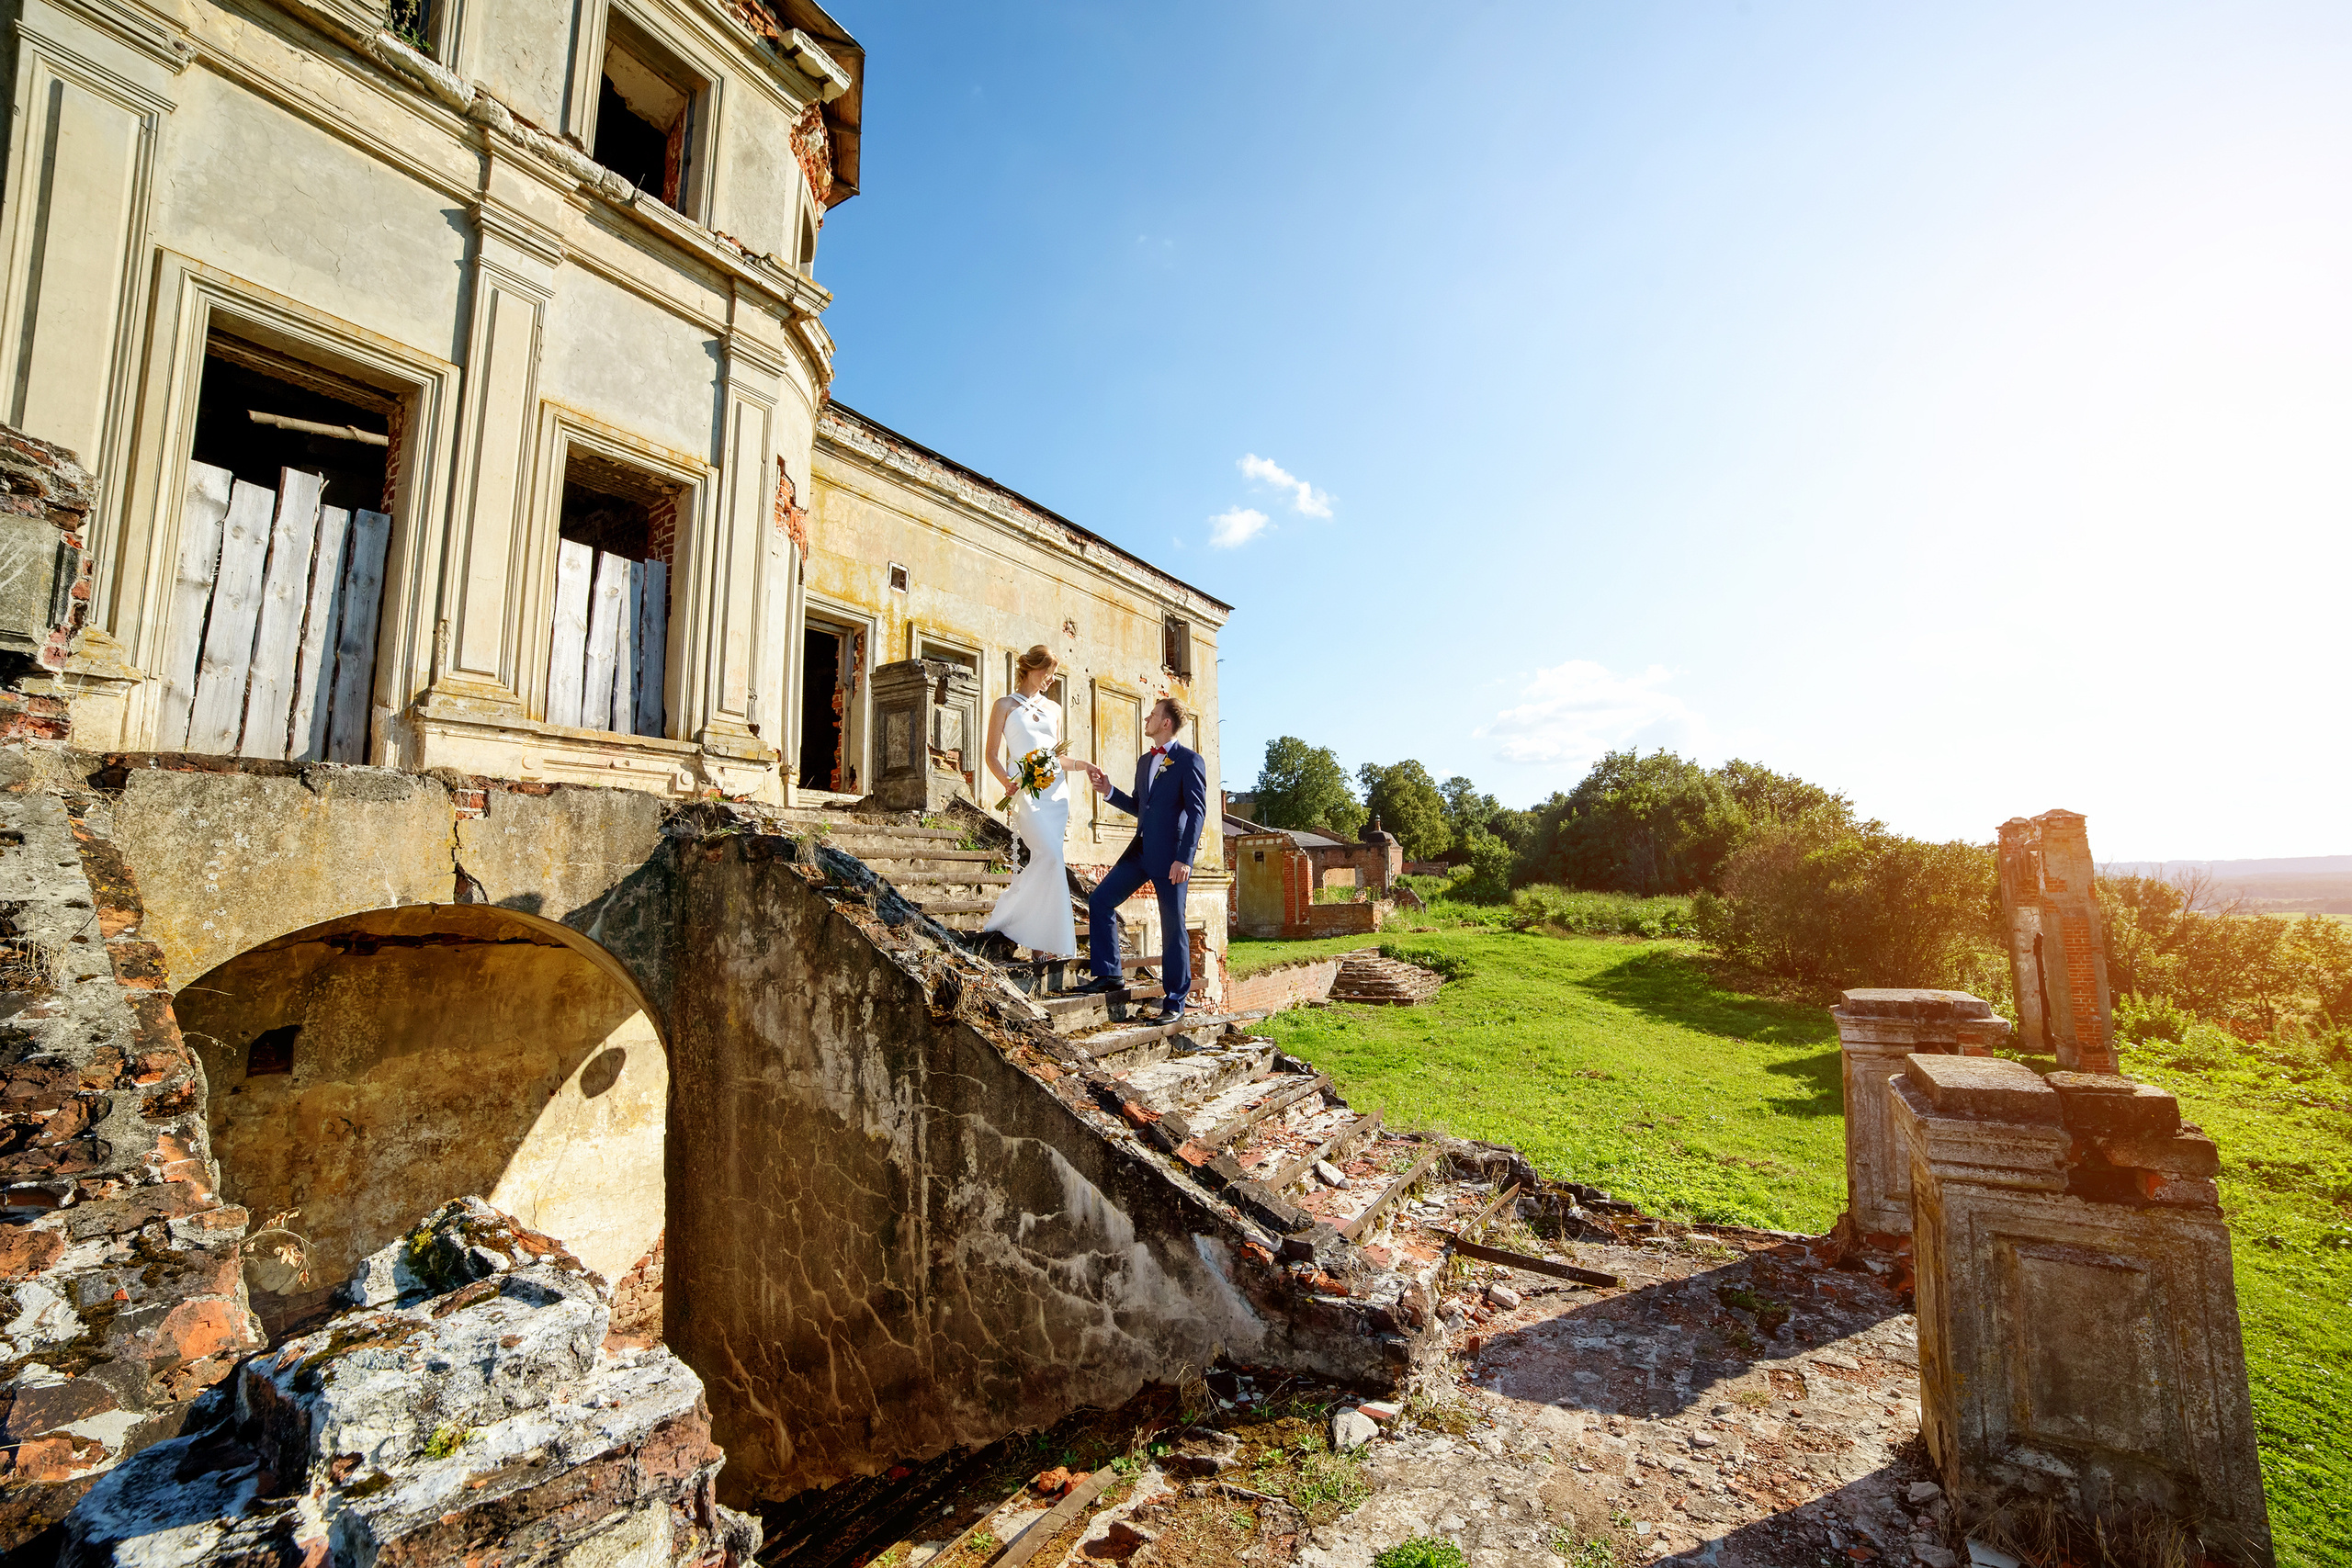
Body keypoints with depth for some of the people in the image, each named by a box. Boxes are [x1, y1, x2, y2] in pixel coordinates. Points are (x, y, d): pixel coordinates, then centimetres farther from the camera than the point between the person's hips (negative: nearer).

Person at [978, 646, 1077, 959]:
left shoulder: (1053, 709, 19)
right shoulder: (1005, 705, 7)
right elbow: (992, 754, 2)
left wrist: (1066, 798, 9)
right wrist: (1007, 782, -14)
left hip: (1056, 790, 4)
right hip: (1026, 789, -4)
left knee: (1046, 859, -1)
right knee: (1049, 855, -21)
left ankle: (1042, 939, 4)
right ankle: (1005, 915, -6)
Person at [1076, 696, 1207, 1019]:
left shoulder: (1190, 760, -7)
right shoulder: (1144, 761, 17)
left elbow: (1197, 811, -13)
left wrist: (1184, 859, -20)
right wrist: (1109, 791, 8)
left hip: (1171, 855, -8)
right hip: (1141, 849, 8)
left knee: (1173, 926, 0)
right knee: (1100, 900, 2)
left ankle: (1175, 1000, 11)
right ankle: (1108, 974, 12)